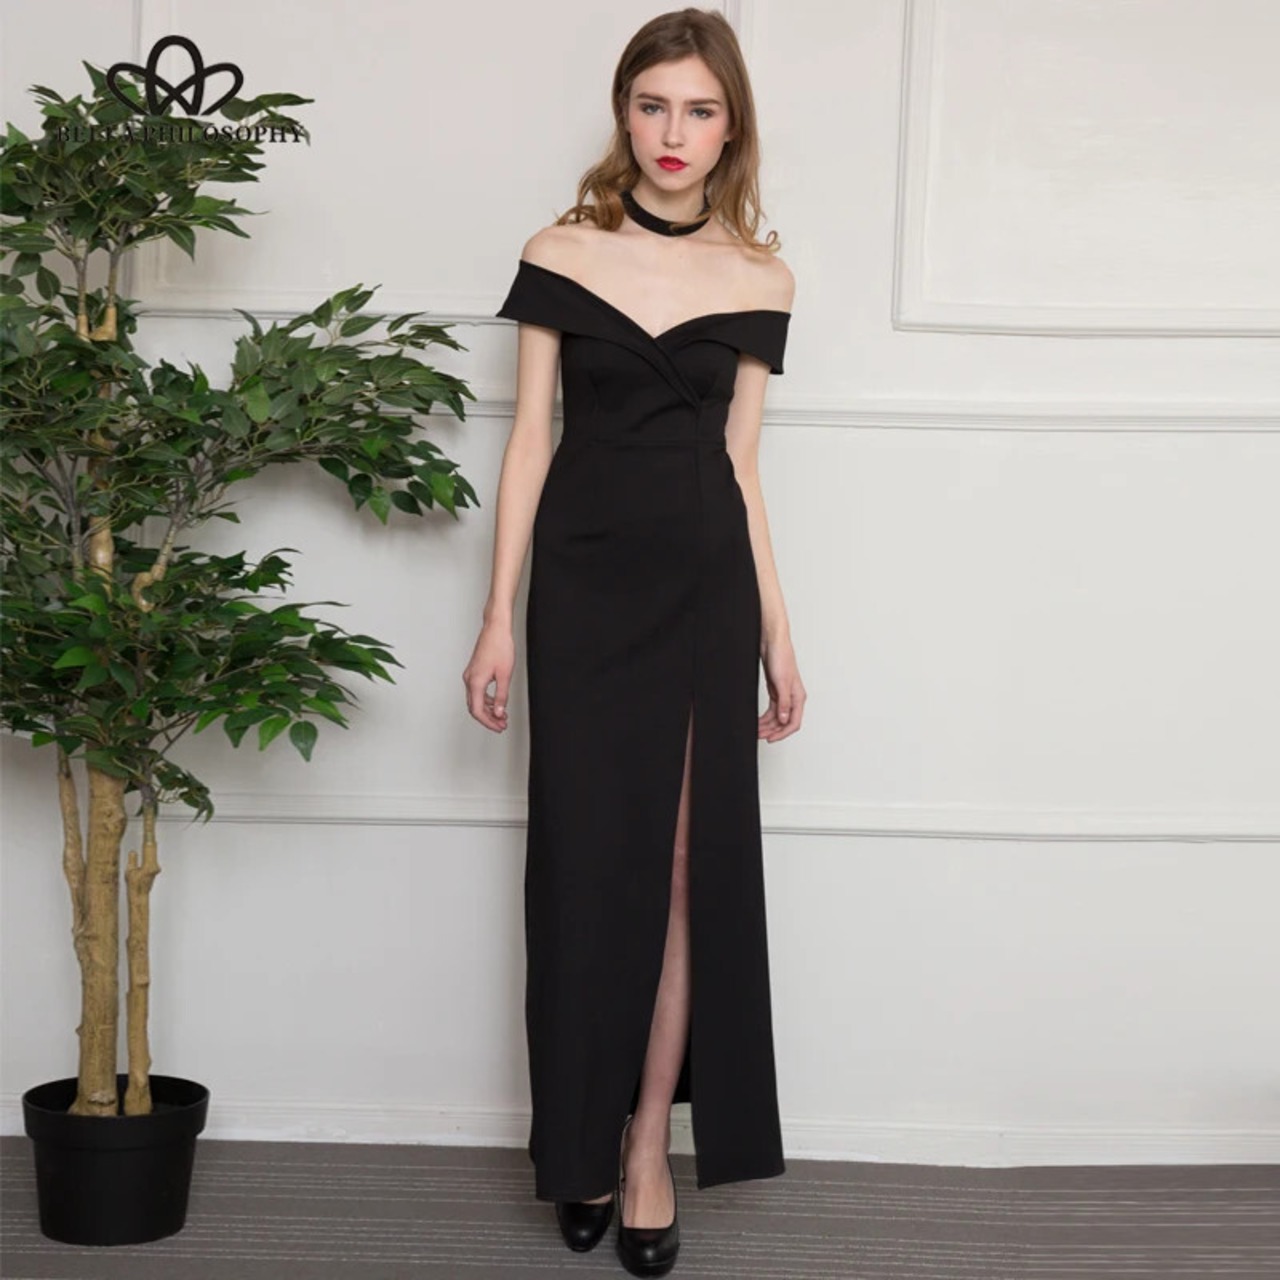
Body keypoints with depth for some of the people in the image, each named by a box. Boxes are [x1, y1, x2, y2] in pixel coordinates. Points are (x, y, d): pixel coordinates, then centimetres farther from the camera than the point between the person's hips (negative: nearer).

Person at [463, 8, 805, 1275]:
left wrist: (778, 633, 8)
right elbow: (530, 440, 1)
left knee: (687, 865, 1)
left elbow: (739, 461, 8)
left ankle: (649, 1146, 12)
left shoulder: (757, 279, 4)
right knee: (585, 860, 4)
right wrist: (499, 618, -3)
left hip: (705, 585, 1)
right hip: (583, 580, -1)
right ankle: (582, 1137, 18)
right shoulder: (560, 255, 1)